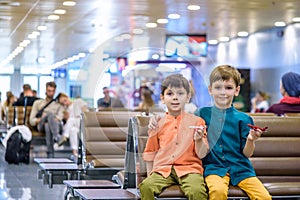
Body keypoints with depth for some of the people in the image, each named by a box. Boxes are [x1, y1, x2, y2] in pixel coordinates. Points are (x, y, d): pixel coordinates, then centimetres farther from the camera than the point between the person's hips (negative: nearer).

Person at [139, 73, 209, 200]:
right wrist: (150, 175, 14)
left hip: (189, 169, -1)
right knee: (146, 186, -28)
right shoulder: (158, 123, 13)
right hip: (163, 169, 2)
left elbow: (201, 154, 5)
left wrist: (199, 140, -14)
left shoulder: (196, 121, 9)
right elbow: (150, 152, 21)